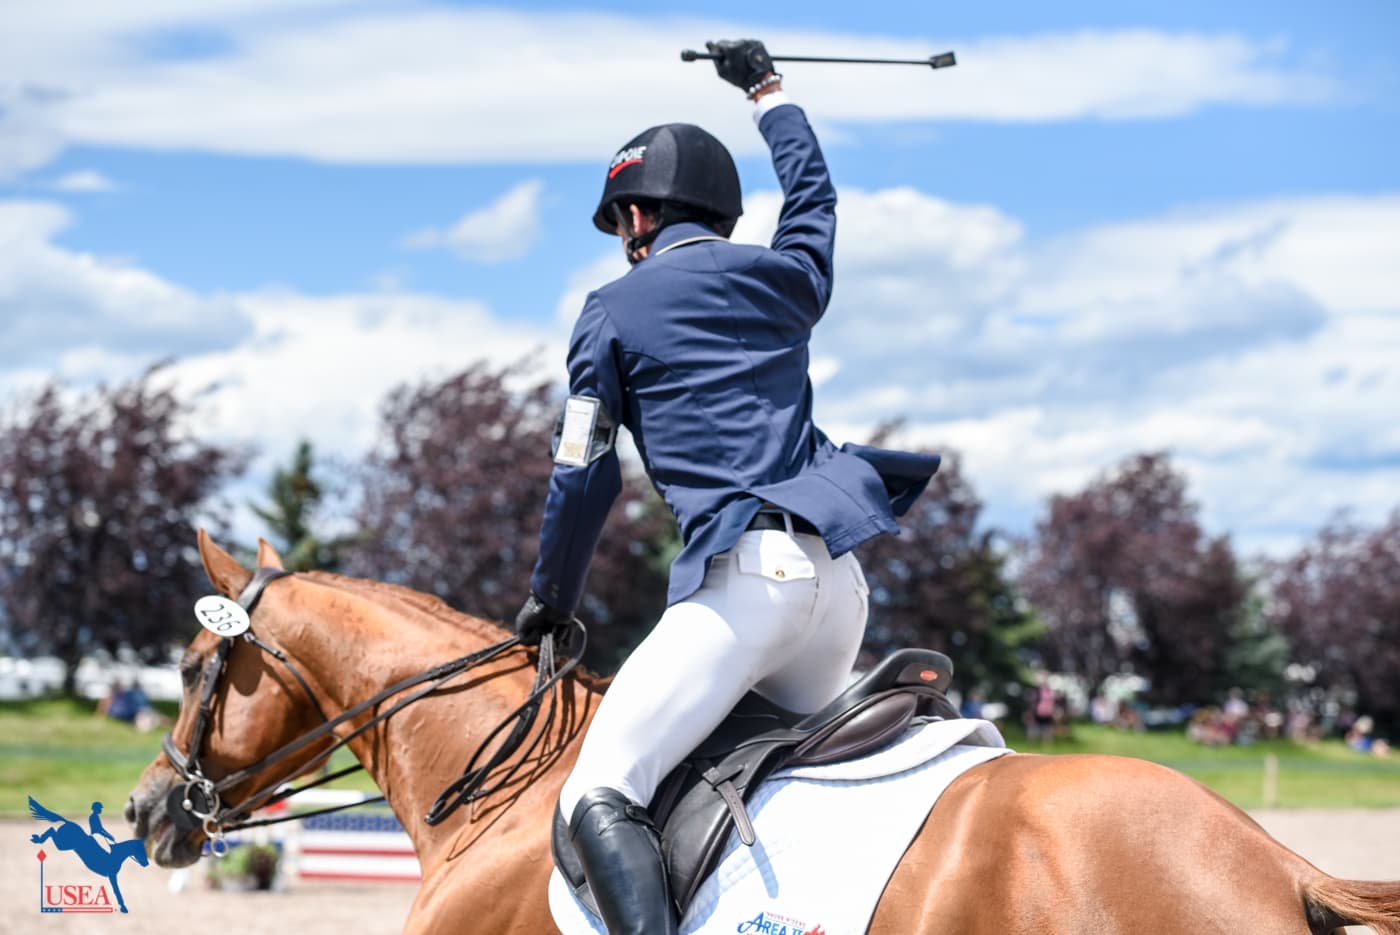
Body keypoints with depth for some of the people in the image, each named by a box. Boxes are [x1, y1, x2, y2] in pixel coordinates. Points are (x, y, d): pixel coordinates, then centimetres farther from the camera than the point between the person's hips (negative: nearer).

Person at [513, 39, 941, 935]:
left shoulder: (614, 310, 8)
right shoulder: (787, 280, 20)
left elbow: (583, 477, 7)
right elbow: (813, 192, 43)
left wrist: (552, 599, 21)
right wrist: (768, 90, 58)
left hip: (744, 575, -6)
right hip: (840, 576, 6)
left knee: (600, 800, -13)